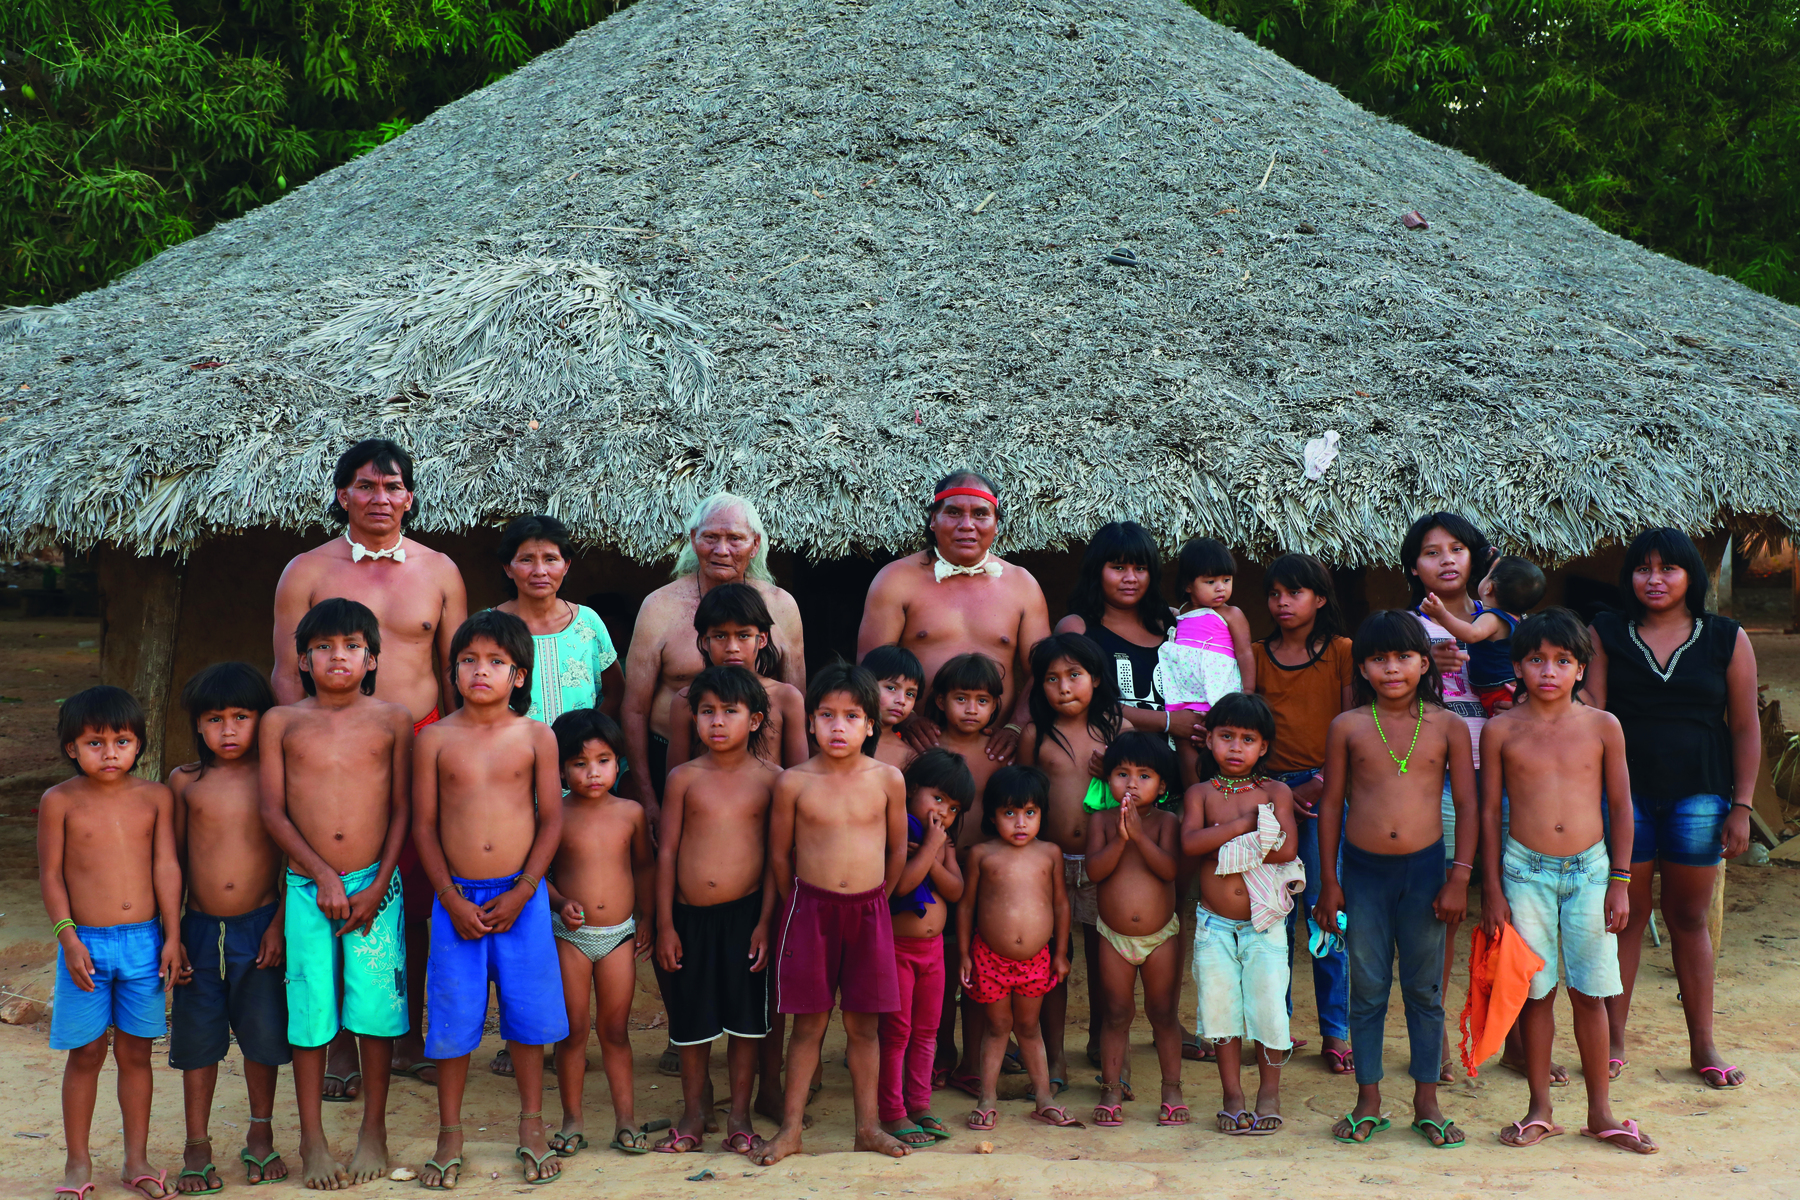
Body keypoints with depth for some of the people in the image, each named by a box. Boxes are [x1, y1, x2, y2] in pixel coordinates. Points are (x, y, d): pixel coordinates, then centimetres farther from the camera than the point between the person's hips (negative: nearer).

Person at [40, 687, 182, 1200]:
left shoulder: (155, 797, 2)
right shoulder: (60, 802, -3)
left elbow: (166, 867, 3)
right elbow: (51, 874, -2)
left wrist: (172, 935, -1)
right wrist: (68, 936, -10)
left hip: (144, 941, 2)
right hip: (86, 943, -2)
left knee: (136, 1051, 10)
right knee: (86, 1054, 6)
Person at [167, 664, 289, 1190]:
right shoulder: (185, 782, 2)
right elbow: (171, 860, 7)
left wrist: (280, 924, -5)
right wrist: (170, 934, 3)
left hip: (259, 927, -1)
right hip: (199, 929, 1)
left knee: (262, 1033, 6)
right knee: (198, 1038, 8)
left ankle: (260, 1135, 26)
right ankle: (197, 1147, 22)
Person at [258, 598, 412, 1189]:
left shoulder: (392, 719, 4)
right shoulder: (282, 722, 4)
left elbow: (402, 809, 3)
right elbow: (272, 811, 0)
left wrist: (377, 886, -5)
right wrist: (325, 876, -8)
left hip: (376, 885, 0)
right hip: (307, 888, 0)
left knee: (375, 1003, 0)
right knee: (310, 1008, 3)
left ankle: (373, 1129, 18)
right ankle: (312, 1140, 16)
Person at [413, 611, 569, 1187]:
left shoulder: (535, 736, 0)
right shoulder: (435, 739, -1)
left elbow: (551, 819, 0)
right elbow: (424, 824, 1)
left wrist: (521, 893, -8)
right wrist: (451, 898, -7)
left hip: (521, 895, 0)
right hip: (456, 898, 0)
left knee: (526, 1012, 7)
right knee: (453, 1016, 6)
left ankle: (532, 1127, 23)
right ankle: (450, 1136, 20)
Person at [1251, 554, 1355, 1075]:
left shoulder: (1343, 653, 4)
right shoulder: (1257, 655, 10)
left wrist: (1318, 785, -11)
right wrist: (1275, 789, -6)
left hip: (1327, 791, -2)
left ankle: (1335, 1031, 7)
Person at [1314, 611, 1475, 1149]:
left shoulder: (1447, 726, 0)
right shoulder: (1348, 727, 0)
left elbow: (1467, 805, 2)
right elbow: (1331, 803, 5)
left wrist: (1458, 878, -4)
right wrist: (1329, 881, 3)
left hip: (1425, 867, 0)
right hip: (1362, 868, 0)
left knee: (1425, 989, 8)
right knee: (1367, 990, 7)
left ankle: (1427, 1102, 19)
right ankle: (1368, 1101, 18)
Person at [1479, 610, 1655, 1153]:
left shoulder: (1602, 726, 0)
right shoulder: (1501, 730, -2)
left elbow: (1619, 807, 6)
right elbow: (1489, 811, 2)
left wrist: (1620, 881, 2)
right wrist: (1491, 889, 0)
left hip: (1590, 868, 1)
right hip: (1525, 869, 0)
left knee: (1589, 993, 5)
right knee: (1535, 991, 5)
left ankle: (1600, 1112, 17)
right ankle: (1540, 1110, 16)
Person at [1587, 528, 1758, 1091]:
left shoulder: (1727, 639, 4)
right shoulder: (1606, 634, 5)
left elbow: (1745, 728, 4)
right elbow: (1591, 709, 0)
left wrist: (1740, 806, -1)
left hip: (1698, 795, 0)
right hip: (1623, 792, 0)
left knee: (1690, 919, 9)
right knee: (1624, 917, 4)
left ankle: (1703, 1045, 18)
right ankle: (1613, 1040, 13)